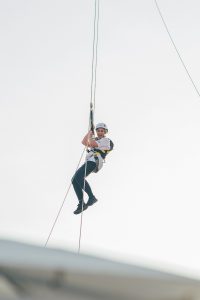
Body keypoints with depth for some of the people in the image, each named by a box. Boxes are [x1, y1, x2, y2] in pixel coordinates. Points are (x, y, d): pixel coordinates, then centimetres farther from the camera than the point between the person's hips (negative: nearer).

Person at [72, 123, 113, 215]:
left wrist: (90, 136, 8)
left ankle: (91, 197, -26)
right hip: (89, 161, 9)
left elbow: (92, 144, -9)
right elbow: (84, 142, 26)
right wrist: (90, 132, 24)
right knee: (74, 180, -3)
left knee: (79, 177, -28)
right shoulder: (96, 140, 31)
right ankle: (81, 203, -3)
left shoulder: (106, 140, 1)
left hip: (94, 161, -9)